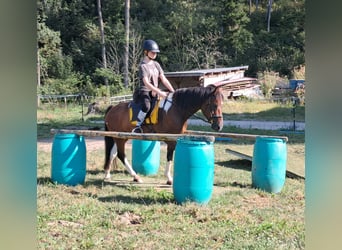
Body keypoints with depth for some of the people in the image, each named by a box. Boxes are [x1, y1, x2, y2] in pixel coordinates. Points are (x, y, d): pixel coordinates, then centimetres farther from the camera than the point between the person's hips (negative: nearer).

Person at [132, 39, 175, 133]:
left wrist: (173, 91, -3)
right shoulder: (143, 66, -8)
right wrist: (160, 92, -26)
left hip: (155, 93, 8)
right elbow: (146, 83, -19)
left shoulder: (156, 64, 14)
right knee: (146, 106, -36)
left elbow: (164, 80, 10)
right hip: (144, 91, -8)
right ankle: (136, 127, -25)